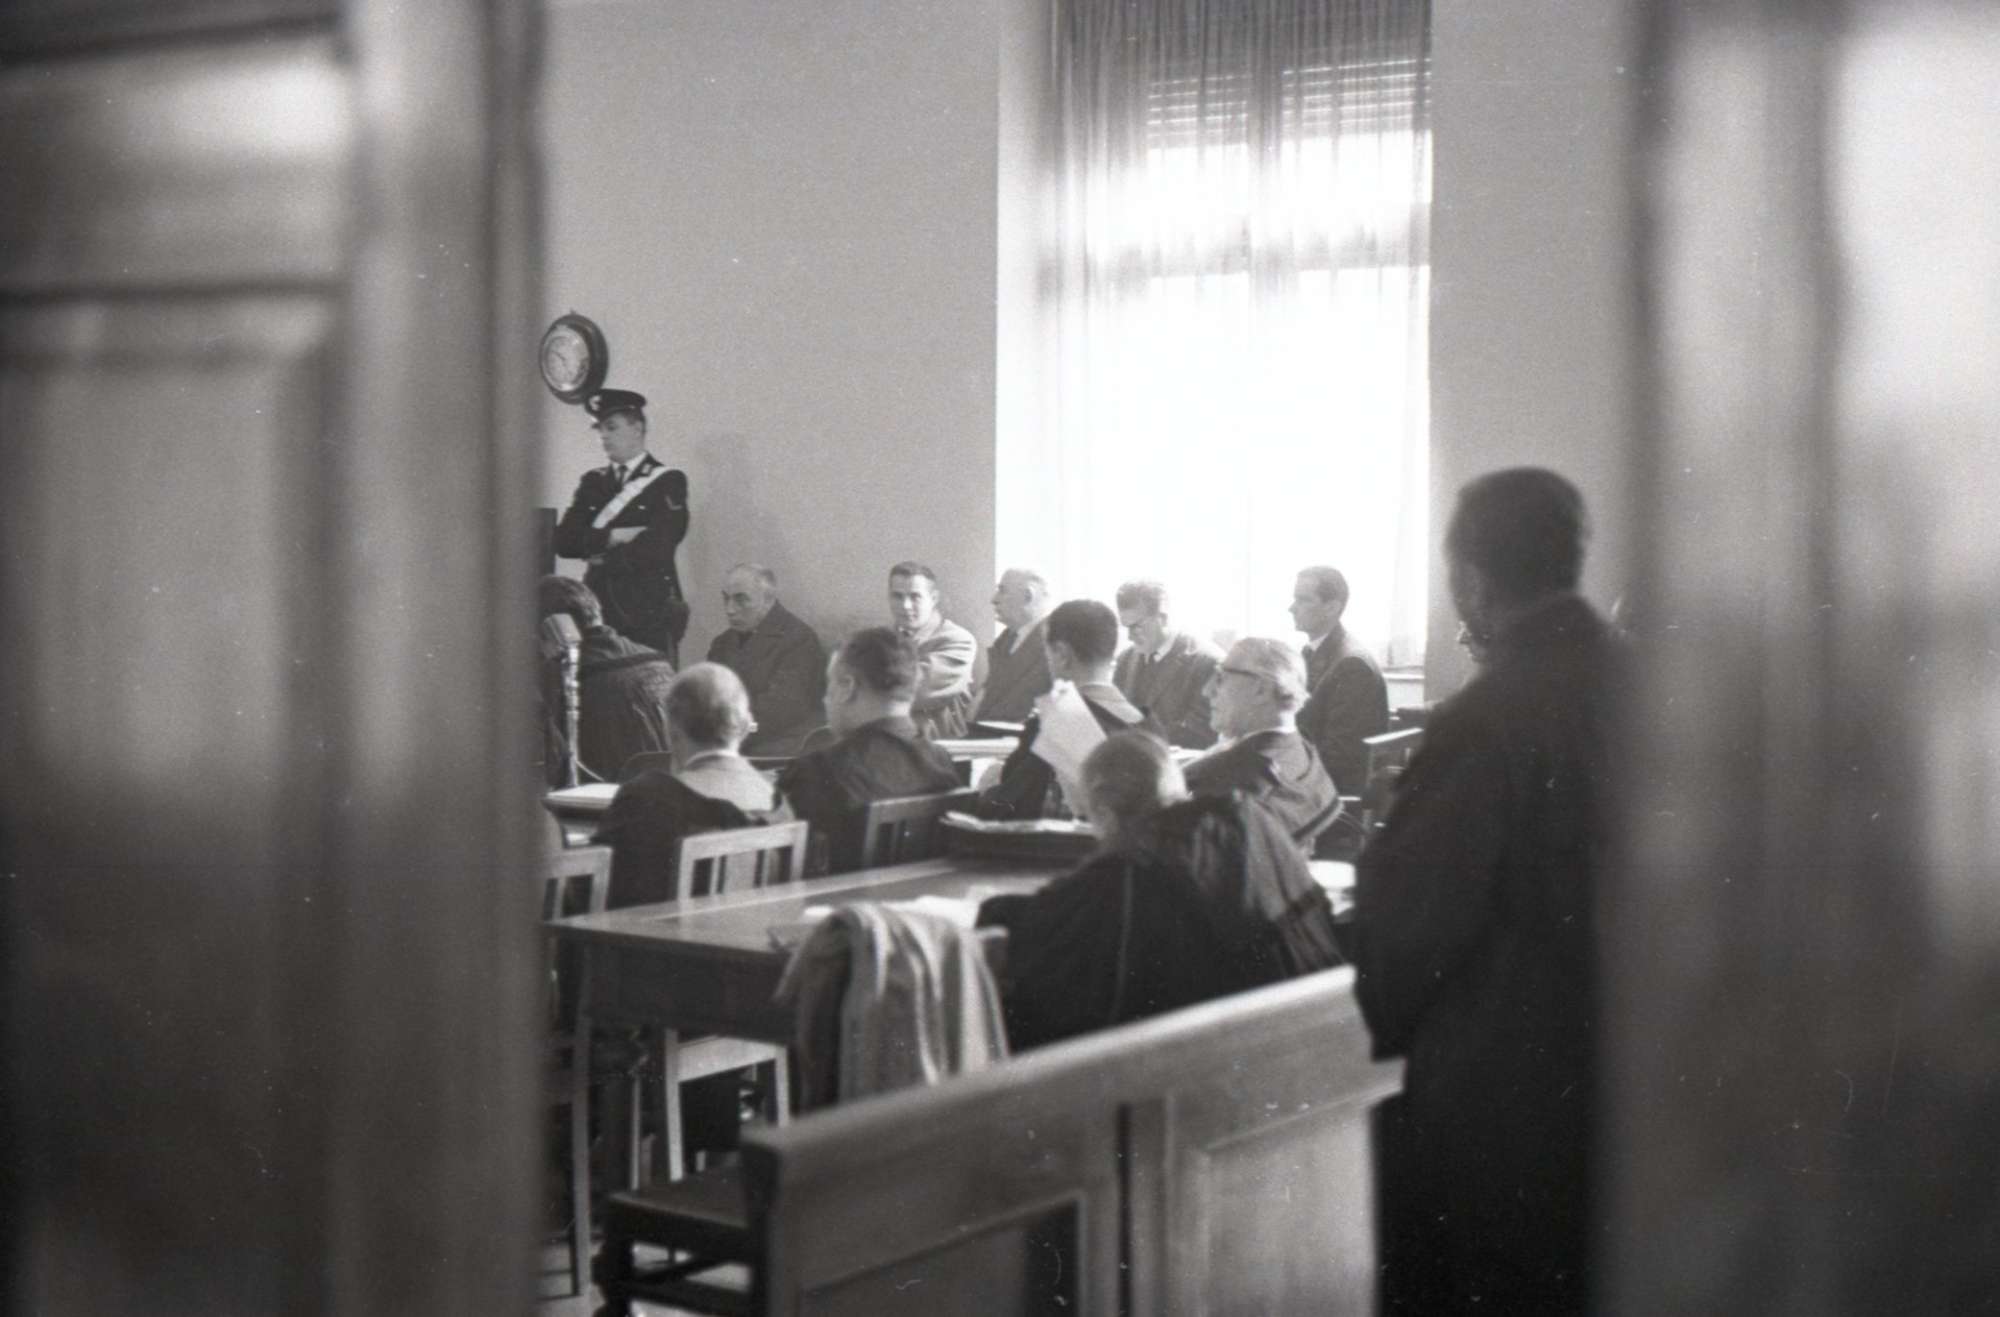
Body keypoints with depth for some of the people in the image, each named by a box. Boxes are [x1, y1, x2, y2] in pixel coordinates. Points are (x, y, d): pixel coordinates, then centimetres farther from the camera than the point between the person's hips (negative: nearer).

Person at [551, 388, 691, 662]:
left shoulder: (667, 480, 0)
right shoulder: (593, 482, 16)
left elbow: (655, 548, -11)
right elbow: (564, 541, 5)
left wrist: (601, 555, -1)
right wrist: (611, 536, -9)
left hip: (650, 611, -4)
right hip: (599, 607, 4)